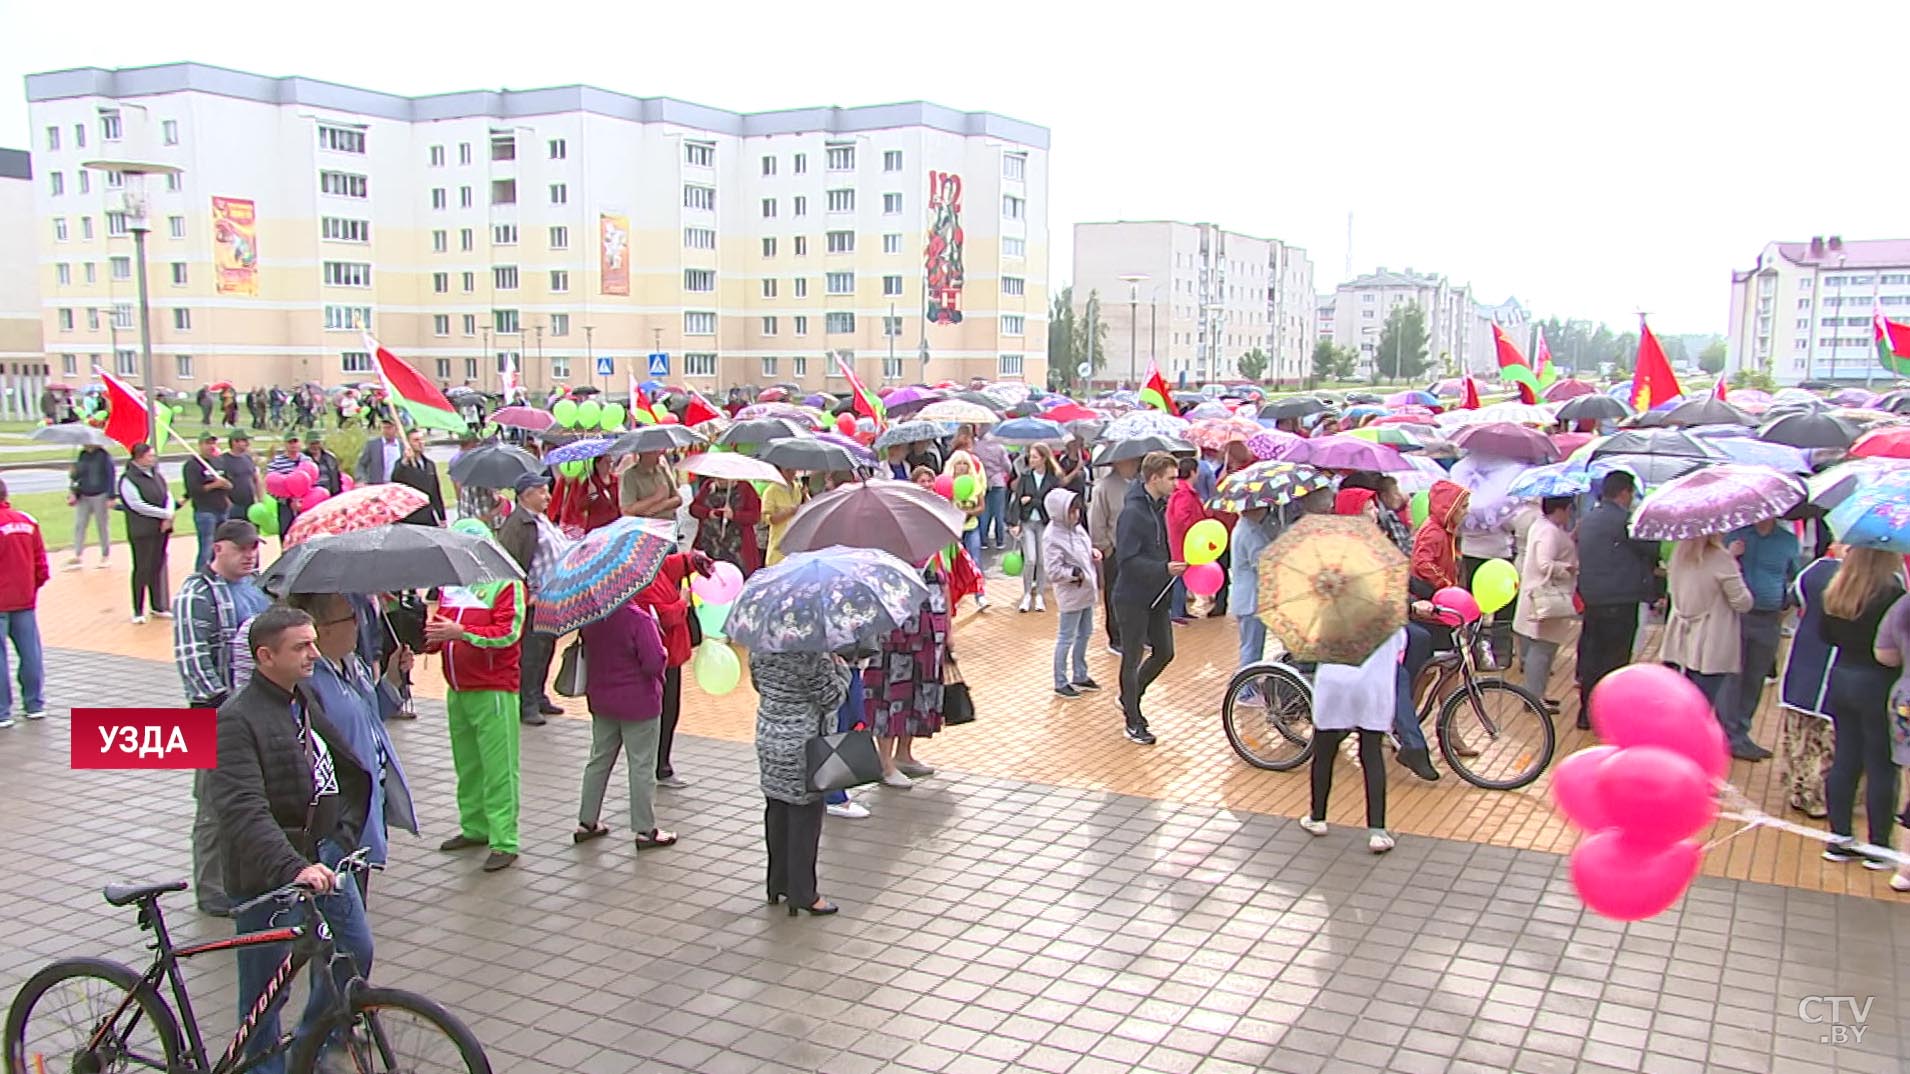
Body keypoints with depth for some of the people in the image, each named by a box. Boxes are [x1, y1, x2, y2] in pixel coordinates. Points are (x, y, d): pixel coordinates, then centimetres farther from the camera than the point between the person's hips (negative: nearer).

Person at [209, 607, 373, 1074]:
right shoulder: (237, 720, -20)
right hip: (268, 873, -8)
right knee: (267, 986, 6)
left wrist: (345, 832, 17)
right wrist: (292, 868, -40)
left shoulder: (306, 698, 6)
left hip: (324, 853, 8)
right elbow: (243, 812, -30)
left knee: (355, 953, 13)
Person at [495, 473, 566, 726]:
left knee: (546, 648, 16)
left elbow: (561, 552, 27)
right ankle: (527, 705, 4)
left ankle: (538, 697, 27)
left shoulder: (543, 520, 17)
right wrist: (526, 596, -21)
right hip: (535, 601, -9)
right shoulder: (516, 524, -14)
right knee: (531, 653, -4)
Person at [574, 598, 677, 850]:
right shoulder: (638, 618, -24)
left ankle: (587, 822, 26)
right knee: (642, 767, 4)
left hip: (601, 700, 6)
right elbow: (655, 662, -26)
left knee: (599, 760, 18)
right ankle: (645, 831, 11)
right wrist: (663, 653, -6)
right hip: (638, 703, -6)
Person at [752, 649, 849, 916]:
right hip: (802, 747, -7)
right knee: (805, 817, 4)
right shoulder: (812, 656, -22)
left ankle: (778, 883, 29)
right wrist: (841, 669, 2)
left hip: (768, 740, 7)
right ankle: (802, 895, 11)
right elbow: (832, 698, -13)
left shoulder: (759, 649, -2)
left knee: (776, 813, 17)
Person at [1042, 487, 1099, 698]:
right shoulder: (1053, 538, -22)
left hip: (1086, 592, 9)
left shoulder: (1076, 527, 2)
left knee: (1085, 634, 20)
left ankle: (1080, 675, 36)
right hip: (1070, 595, -9)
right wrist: (1076, 573, -21)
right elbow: (1054, 572, -24)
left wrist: (1093, 551, 1)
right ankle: (1061, 682, 16)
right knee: (1066, 639, 3)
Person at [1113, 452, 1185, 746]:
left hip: (1156, 596, 8)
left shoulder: (1160, 507, 5)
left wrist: (1177, 564, 1)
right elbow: (1127, 560, -25)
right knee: (1132, 659, 5)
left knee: (1164, 653, 16)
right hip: (1133, 598, -8)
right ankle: (1133, 722, 18)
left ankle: (1129, 699, 35)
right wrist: (1164, 569, -30)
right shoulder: (1133, 513, -21)